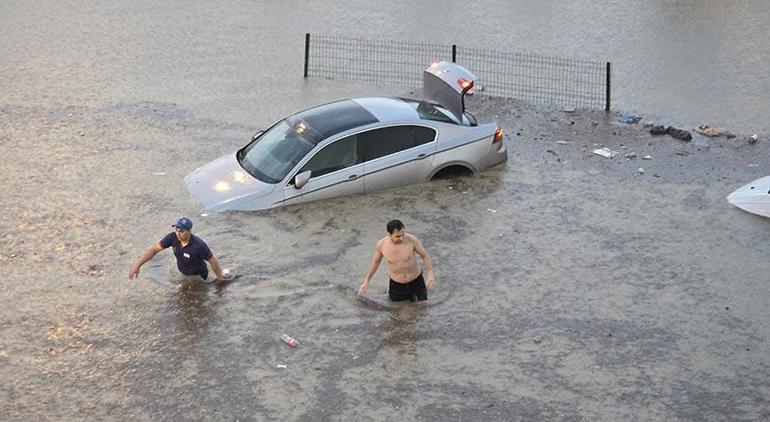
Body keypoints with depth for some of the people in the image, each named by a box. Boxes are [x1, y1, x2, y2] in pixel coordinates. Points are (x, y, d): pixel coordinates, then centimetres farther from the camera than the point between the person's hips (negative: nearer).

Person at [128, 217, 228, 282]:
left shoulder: (199, 245, -38)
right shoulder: (173, 237, -25)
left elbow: (212, 260, -22)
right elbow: (154, 249, -20)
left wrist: (220, 275, -6)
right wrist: (136, 265, -28)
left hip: (198, 277, -5)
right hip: (183, 274, 5)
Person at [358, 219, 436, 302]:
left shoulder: (411, 240, -24)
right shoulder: (381, 244, -19)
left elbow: (425, 255, -9)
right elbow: (376, 261, 2)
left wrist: (430, 274, -23)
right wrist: (366, 281, 1)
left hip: (416, 281, -1)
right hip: (396, 284, 1)